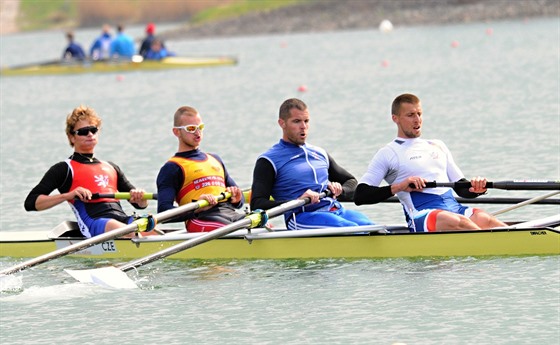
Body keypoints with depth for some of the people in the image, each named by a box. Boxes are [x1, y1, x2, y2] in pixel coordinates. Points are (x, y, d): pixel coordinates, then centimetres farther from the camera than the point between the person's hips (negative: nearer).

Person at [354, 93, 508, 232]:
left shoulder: (437, 146, 28)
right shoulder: (388, 153, 10)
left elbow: (461, 188, 27)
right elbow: (360, 195, 1)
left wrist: (475, 189, 2)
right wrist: (398, 187, -13)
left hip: (455, 207, 6)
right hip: (422, 216, -6)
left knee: (485, 220, -28)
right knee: (457, 221, -38)